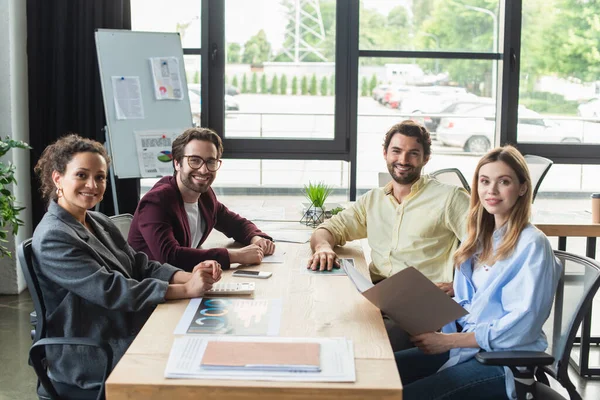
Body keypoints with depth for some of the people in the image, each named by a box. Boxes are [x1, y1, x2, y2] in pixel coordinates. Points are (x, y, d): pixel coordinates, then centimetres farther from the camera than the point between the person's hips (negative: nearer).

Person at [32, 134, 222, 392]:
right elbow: (110, 290, -23)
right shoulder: (52, 238, -16)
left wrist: (191, 276, -13)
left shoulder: (99, 223, 11)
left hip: (129, 333, 8)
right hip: (91, 359, -8)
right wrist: (185, 290, -26)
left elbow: (142, 266, 6)